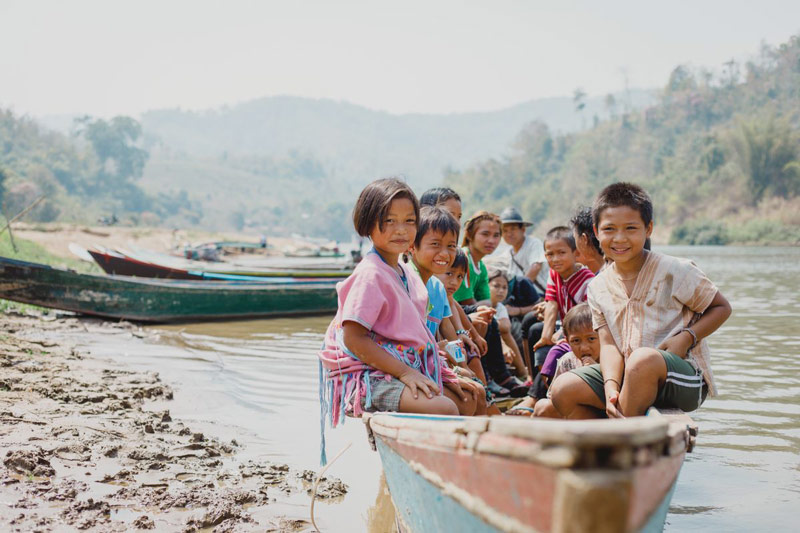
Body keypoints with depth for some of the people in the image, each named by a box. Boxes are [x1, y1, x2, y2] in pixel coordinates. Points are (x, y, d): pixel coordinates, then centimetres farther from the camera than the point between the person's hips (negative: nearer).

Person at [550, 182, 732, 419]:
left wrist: (686, 337, -14)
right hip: (626, 376, 5)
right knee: (563, 390, -14)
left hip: (684, 378, -4)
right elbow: (609, 344, -2)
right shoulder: (598, 287, 6)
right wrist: (611, 387, -21)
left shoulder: (675, 271, -5)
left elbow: (722, 308, 4)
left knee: (643, 357, -37)